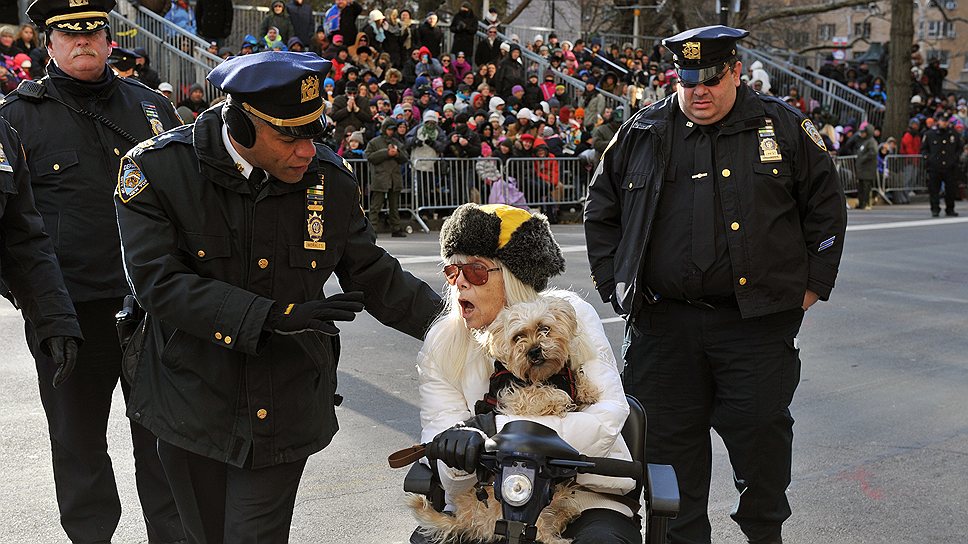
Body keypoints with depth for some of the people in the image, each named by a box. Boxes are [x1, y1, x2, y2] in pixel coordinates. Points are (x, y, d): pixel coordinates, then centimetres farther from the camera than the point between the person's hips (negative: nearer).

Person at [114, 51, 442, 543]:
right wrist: (272, 316, -28)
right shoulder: (157, 169, -13)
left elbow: (373, 277, 4)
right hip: (192, 405, 0)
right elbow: (160, 282, -21)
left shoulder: (330, 180, -6)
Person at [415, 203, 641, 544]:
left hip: (582, 496, -2)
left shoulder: (569, 315, -7)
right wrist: (461, 463, -34)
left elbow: (608, 417, -21)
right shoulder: (440, 348, -2)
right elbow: (452, 482, -8)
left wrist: (495, 427, -28)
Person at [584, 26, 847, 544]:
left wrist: (813, 284, 5)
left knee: (762, 433, 3)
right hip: (663, 322, 2)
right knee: (669, 438, 7)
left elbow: (826, 204, 10)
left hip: (758, 322, -1)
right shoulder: (641, 134, 7)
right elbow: (600, 211, 14)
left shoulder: (784, 127, 4)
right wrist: (615, 285, 7)